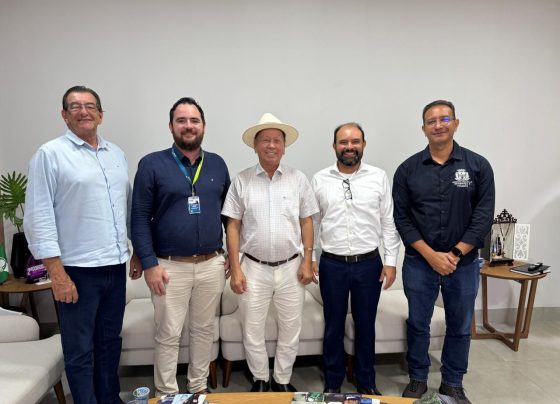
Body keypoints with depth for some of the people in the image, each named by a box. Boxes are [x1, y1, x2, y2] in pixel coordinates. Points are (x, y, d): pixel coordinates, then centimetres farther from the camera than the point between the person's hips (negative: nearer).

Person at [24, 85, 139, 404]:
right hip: (78, 270, -5)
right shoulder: (50, 154, -6)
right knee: (80, 351, 8)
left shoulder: (117, 154, 11)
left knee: (110, 342, 18)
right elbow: (39, 217, -10)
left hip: (116, 266, 6)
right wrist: (57, 273, -14)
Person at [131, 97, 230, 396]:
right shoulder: (152, 164, -5)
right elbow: (140, 218, -6)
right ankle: (167, 394, 27)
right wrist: (149, 264, -12)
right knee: (168, 335, 8)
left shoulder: (217, 164, 6)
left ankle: (199, 386, 34)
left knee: (204, 329, 15)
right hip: (170, 266, -3)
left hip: (212, 264, 3)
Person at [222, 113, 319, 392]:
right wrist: (235, 269, -6)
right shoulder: (242, 181, -2)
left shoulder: (298, 179, 1)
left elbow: (306, 222, 4)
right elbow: (233, 226, -2)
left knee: (290, 330, 12)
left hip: (291, 267, 1)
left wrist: (307, 261, -2)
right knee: (252, 331, 11)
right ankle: (260, 380, 33)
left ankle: (282, 380, 33)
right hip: (254, 268, -1)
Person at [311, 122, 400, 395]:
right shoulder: (319, 180, 0)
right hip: (332, 265, 0)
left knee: (366, 326, 14)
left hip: (369, 264, 0)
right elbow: (311, 223, 5)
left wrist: (391, 261, -2)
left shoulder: (379, 177, 0)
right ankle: (333, 383, 31)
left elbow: (389, 222, 1)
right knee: (334, 326, 13)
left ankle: (367, 383, 33)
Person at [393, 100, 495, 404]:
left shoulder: (478, 166, -1)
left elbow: (483, 216, -5)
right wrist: (431, 255, -12)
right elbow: (401, 217, -4)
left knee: (459, 327, 13)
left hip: (464, 263, 1)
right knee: (418, 324, 11)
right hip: (419, 262, 0)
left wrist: (455, 254, -12)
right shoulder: (408, 169, -1)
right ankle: (417, 379, 31)